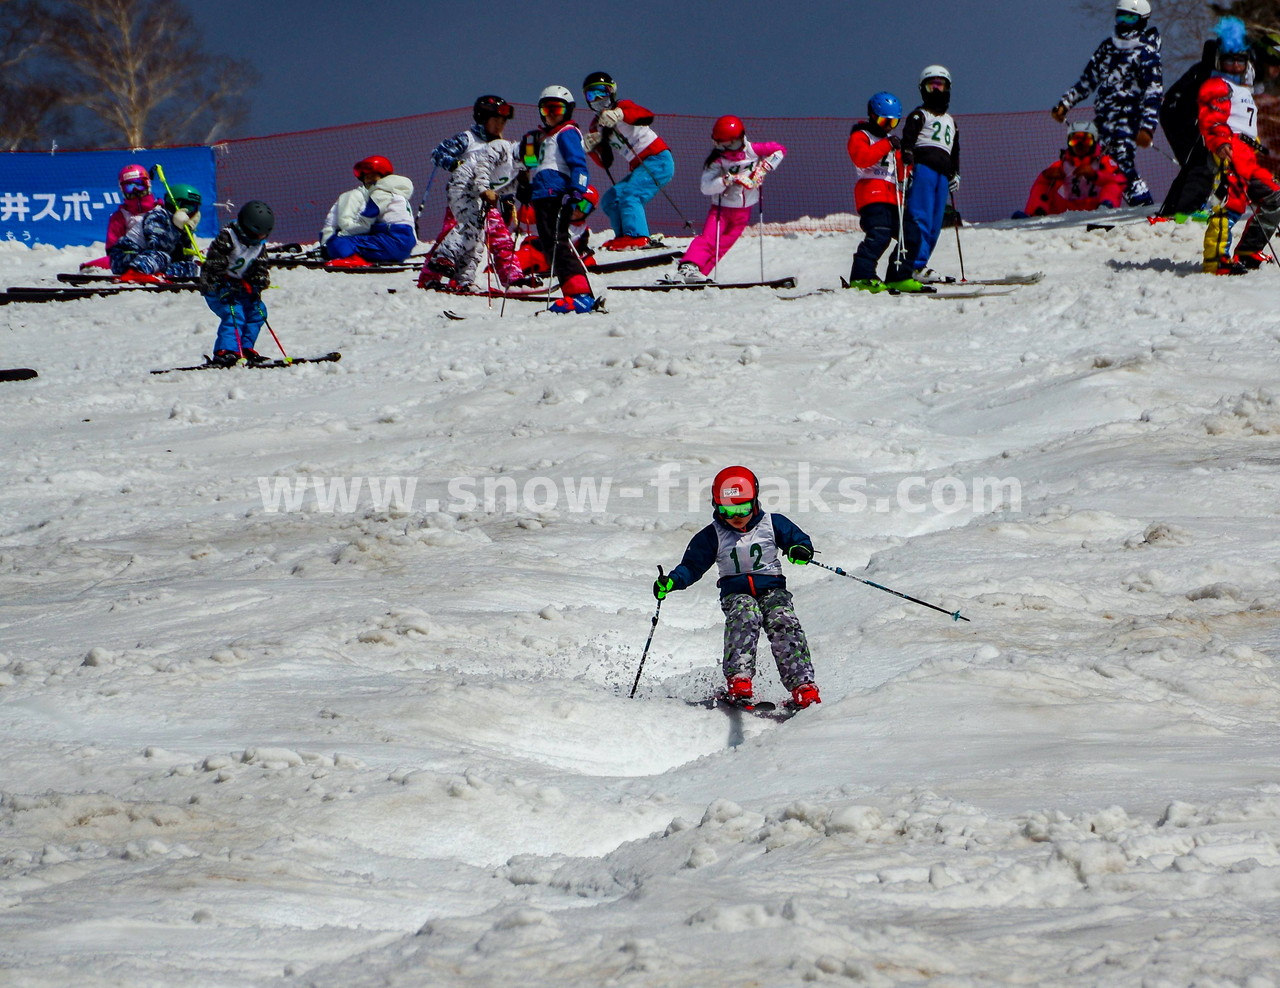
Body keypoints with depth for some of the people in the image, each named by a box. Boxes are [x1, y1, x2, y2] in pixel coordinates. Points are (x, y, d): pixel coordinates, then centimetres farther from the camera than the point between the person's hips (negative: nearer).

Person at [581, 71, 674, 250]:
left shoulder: (623, 107, -7)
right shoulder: (597, 126, 15)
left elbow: (647, 116, -31)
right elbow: (606, 163, 13)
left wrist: (620, 114, -47)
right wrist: (592, 148, -7)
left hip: (658, 161, -9)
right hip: (639, 168, 9)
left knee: (628, 195, -25)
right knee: (609, 200, 6)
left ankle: (638, 237, -32)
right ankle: (624, 236, 3)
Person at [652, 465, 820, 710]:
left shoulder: (773, 524, 6)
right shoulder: (712, 536, 8)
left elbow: (799, 540, 8)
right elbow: (692, 566, 8)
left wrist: (800, 550, -17)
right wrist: (671, 581, -10)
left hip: (773, 589, 0)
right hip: (736, 592, 0)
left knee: (783, 623, -27)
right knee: (746, 616, -34)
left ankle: (802, 685, -33)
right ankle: (739, 679, -45)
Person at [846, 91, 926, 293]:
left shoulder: (891, 140, 29)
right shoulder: (860, 136, 5)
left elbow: (900, 175, 25)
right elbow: (861, 158, -19)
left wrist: (905, 159, 5)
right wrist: (886, 145, -21)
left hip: (892, 197, 9)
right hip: (871, 193, -9)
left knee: (911, 235, 6)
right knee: (879, 234, -26)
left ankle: (899, 277, 14)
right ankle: (861, 277, -30)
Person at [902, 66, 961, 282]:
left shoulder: (950, 121, 31)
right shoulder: (919, 115, 10)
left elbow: (955, 151, 35)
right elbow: (907, 139, -2)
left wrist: (955, 174, 24)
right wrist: (908, 162, -16)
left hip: (942, 174, 7)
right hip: (923, 167, -7)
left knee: (935, 225, -2)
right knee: (920, 218, -16)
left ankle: (918, 266, -2)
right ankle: (917, 266, -23)